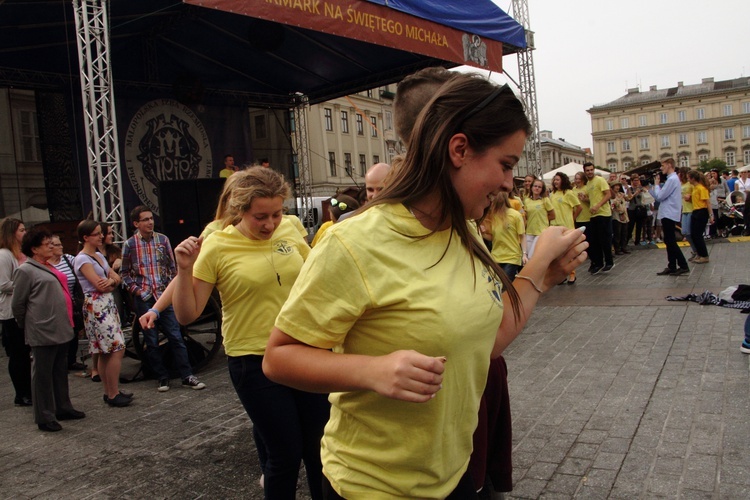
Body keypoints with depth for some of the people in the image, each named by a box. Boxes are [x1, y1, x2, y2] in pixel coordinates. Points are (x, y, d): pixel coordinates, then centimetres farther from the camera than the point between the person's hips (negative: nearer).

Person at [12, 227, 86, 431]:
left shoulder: (49, 268, 15)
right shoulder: (26, 270, -9)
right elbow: (18, 304, -8)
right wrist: (26, 326, 2)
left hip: (61, 329, 8)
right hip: (43, 332, -8)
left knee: (61, 371, 16)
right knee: (43, 374, 1)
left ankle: (63, 408, 28)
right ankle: (45, 417, 10)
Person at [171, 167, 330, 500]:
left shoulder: (290, 237, 2)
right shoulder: (217, 247, -9)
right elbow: (187, 314, -8)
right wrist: (184, 270, -23)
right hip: (255, 363, -4)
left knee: (320, 447, 12)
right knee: (286, 454, 7)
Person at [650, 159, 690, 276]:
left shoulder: (672, 179, -15)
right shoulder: (672, 178, 17)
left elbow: (660, 196, -18)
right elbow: (660, 197, 16)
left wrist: (655, 185, -3)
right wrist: (649, 188, 12)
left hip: (669, 214, -10)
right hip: (668, 214, 10)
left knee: (670, 241, -8)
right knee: (669, 241, 11)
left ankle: (683, 266, -5)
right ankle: (672, 267, 15)